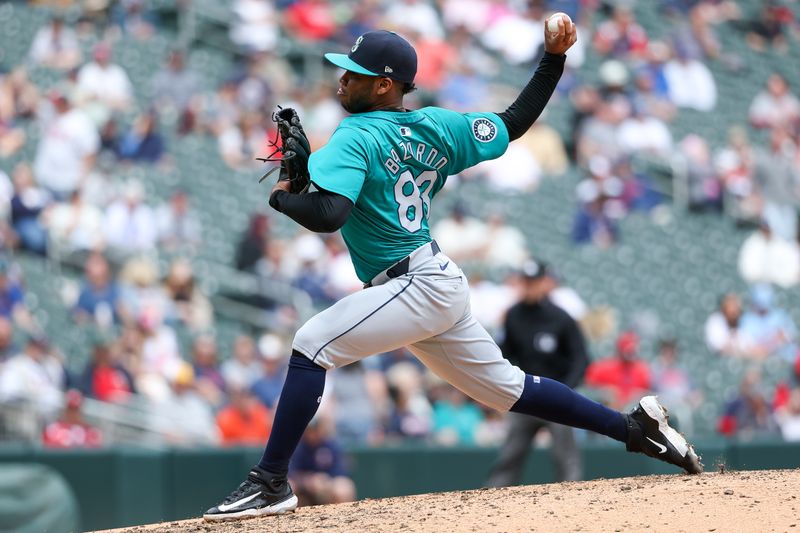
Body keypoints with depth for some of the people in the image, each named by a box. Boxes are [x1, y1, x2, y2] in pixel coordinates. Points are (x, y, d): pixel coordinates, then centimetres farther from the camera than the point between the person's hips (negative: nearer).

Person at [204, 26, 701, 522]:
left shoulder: (357, 137, -13)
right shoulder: (436, 126, 10)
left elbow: (328, 215, -26)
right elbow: (517, 120, 15)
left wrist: (282, 197, -7)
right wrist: (554, 57, 21)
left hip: (417, 285, -9)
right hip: (442, 283, 9)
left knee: (312, 343, -15)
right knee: (507, 387, 18)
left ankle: (271, 484, -20)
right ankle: (635, 427, 22)